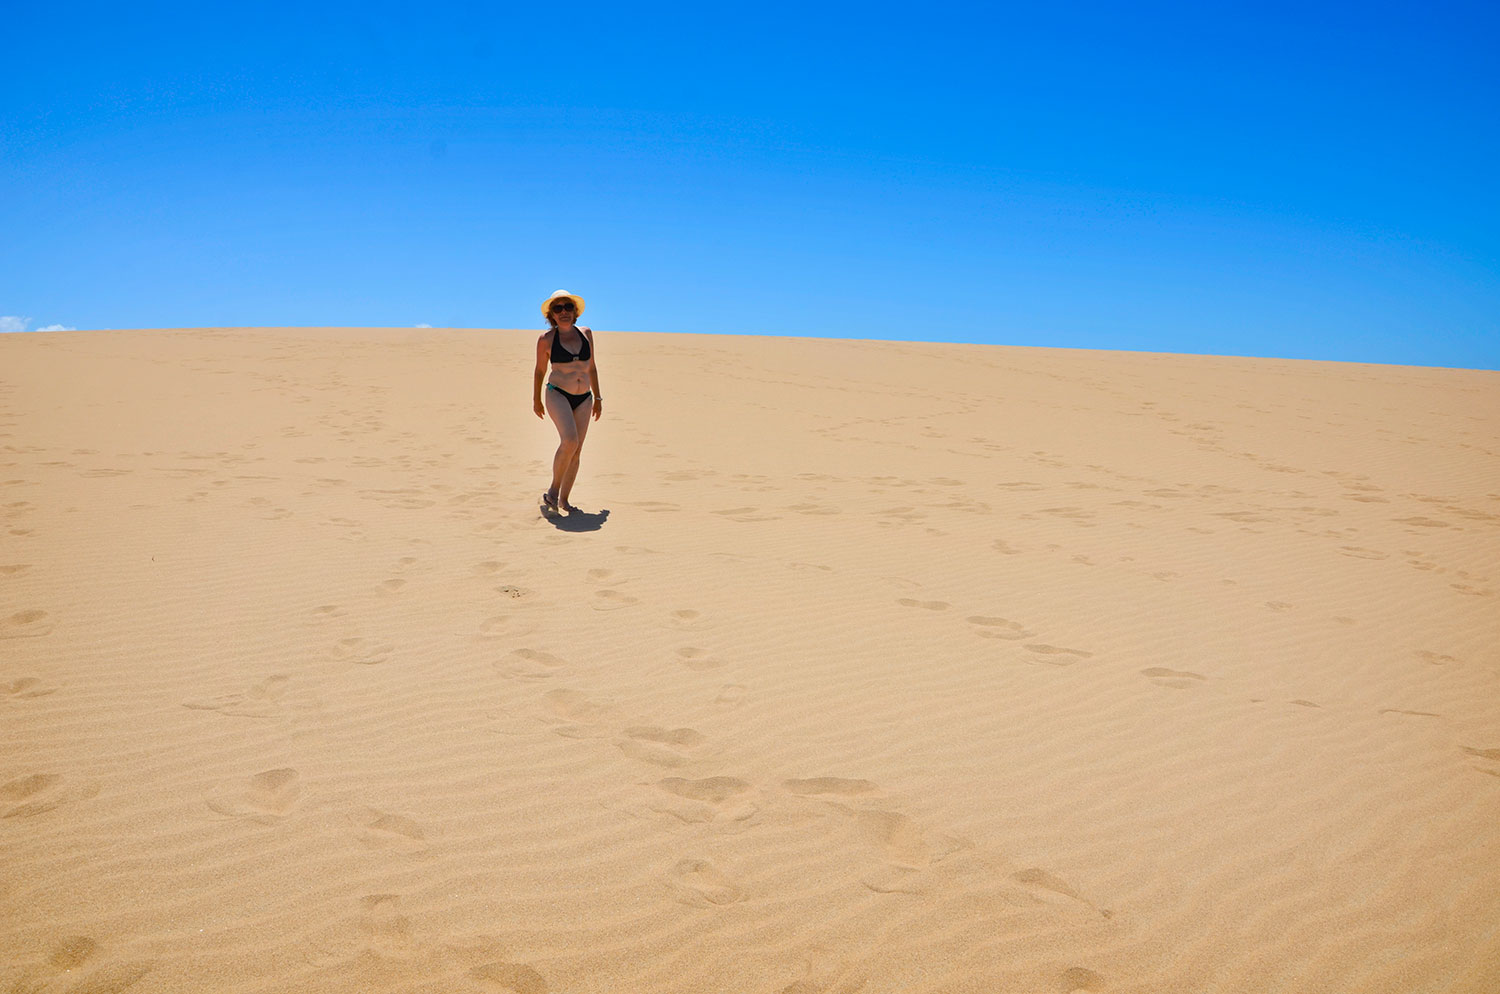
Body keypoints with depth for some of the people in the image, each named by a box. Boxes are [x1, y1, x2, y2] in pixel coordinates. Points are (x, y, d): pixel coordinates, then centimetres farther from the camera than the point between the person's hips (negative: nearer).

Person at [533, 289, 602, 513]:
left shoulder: (586, 334, 7)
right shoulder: (546, 339, -3)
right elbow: (540, 371, 8)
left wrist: (597, 398, 16)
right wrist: (536, 400, 15)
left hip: (583, 398, 4)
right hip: (557, 394, -4)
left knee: (576, 451, 3)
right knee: (569, 441, -25)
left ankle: (563, 499, 15)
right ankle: (553, 491, -10)